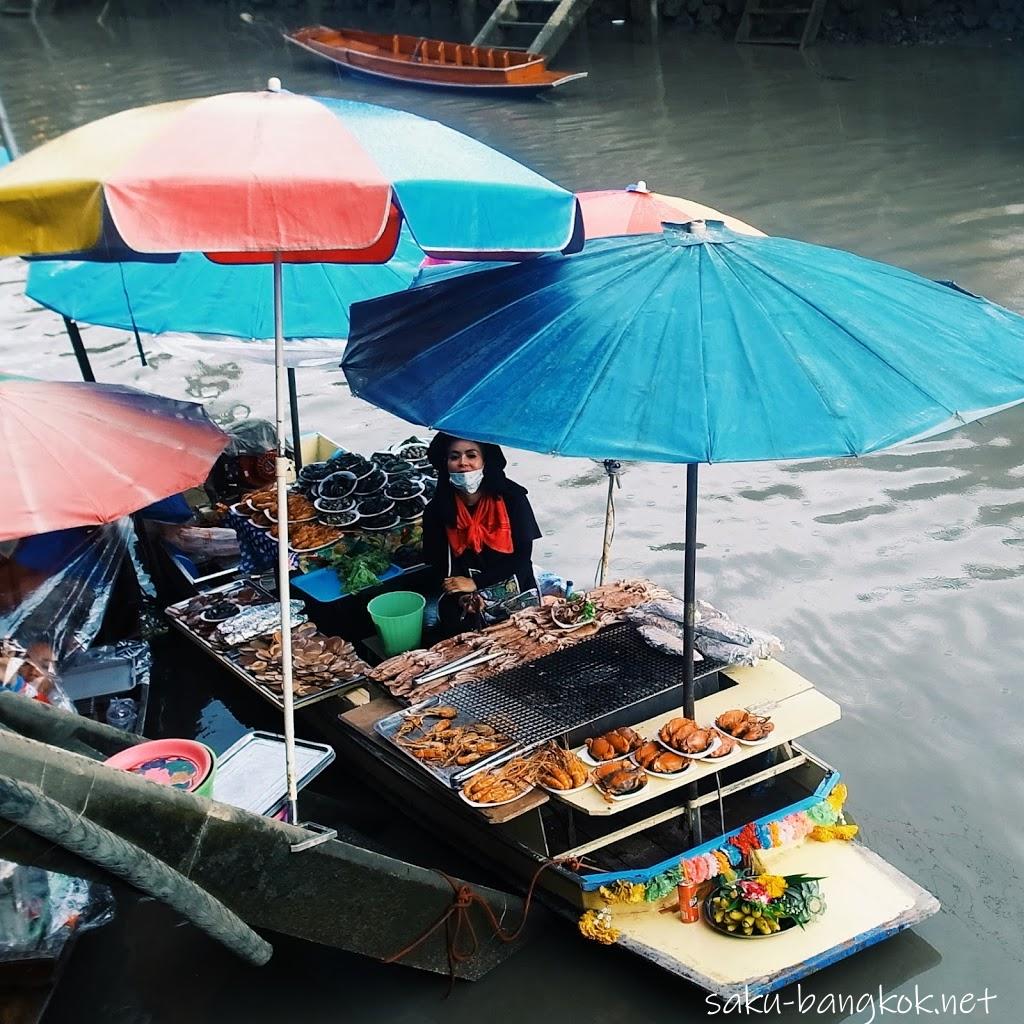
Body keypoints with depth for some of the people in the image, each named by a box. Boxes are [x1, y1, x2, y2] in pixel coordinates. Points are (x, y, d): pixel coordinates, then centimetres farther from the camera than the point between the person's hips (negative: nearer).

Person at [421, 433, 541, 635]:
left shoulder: (512, 498, -12)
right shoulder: (436, 510, -6)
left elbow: (522, 557, -11)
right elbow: (439, 565, 0)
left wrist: (476, 583, -17)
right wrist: (462, 596, -20)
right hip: (464, 589, 1)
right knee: (455, 622, -27)